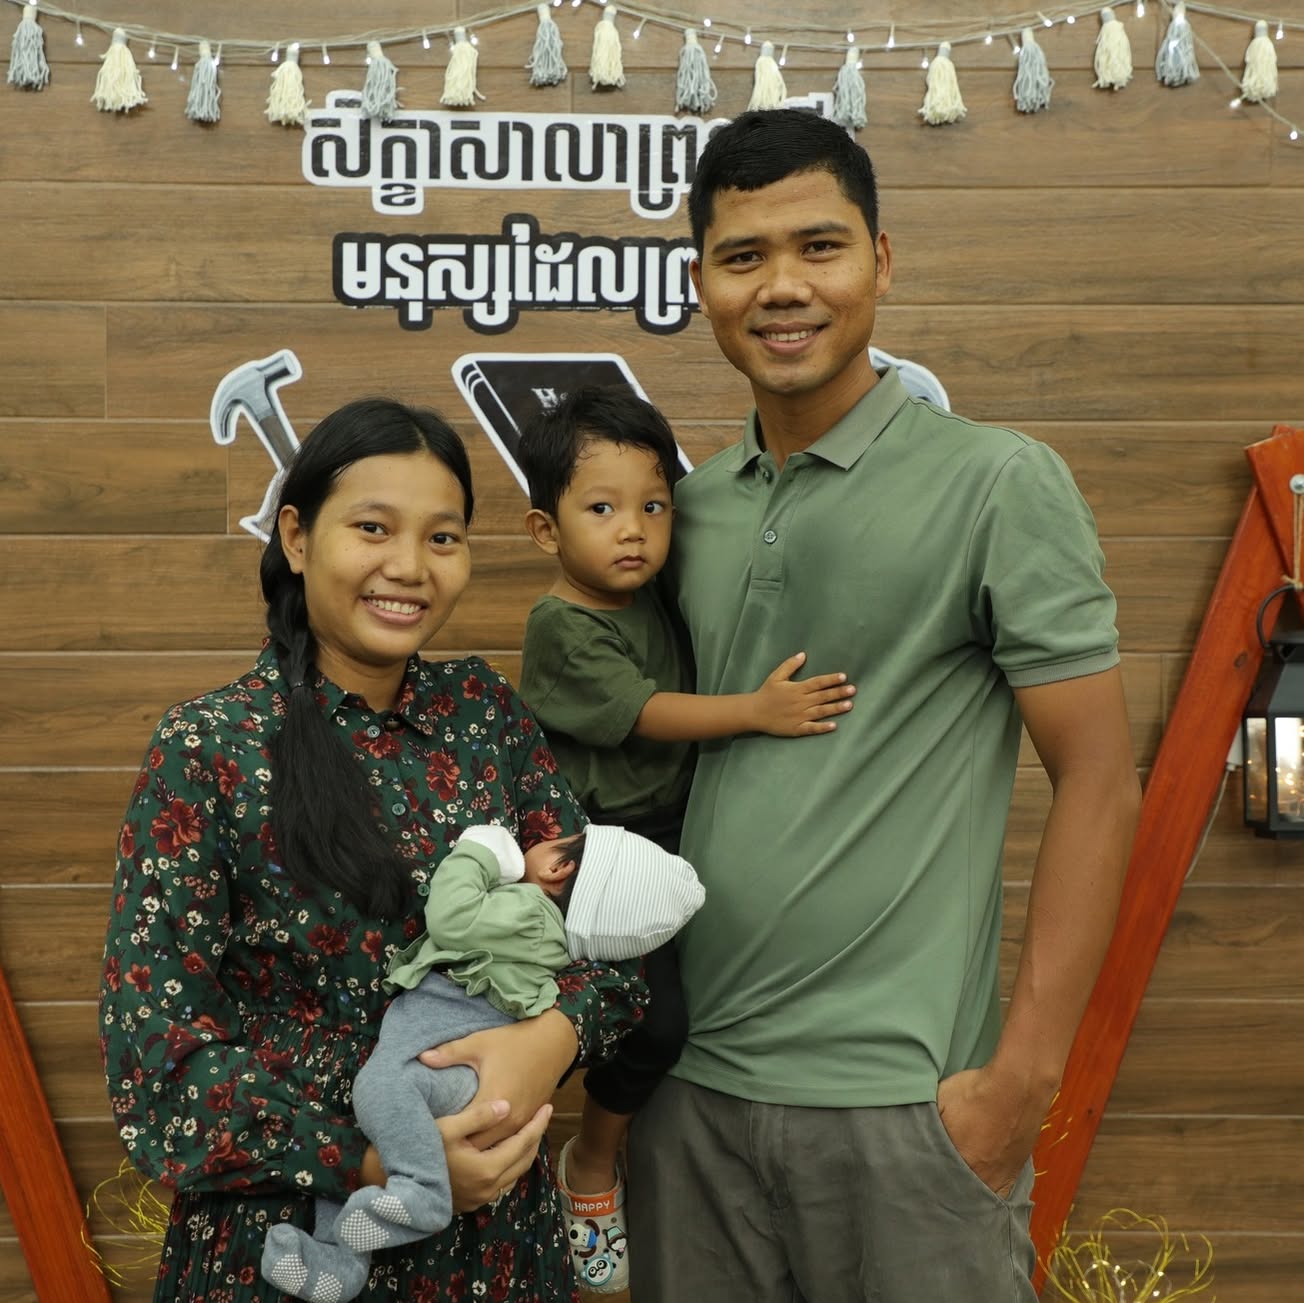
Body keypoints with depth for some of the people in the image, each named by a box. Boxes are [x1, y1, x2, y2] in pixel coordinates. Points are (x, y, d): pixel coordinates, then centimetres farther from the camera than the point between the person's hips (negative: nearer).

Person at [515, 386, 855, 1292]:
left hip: (675, 839, 8)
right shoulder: (563, 630, -16)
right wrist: (758, 710, -31)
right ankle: (591, 1168, 11)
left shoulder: (656, 605, 5)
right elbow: (647, 713, -22)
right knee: (655, 1021, -15)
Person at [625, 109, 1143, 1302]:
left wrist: (1024, 1077, -12)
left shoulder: (999, 483, -7)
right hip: (689, 1085, 5)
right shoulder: (689, 508, 8)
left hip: (899, 1101, -4)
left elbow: (1099, 786, -8)